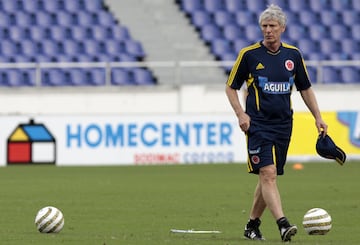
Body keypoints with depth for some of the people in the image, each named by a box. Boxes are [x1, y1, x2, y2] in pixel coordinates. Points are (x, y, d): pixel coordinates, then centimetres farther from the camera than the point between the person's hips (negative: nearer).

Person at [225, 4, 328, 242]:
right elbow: (231, 87, 3)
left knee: (268, 177, 9)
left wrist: (318, 117, 10)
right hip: (258, 123, -4)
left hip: (283, 123, 4)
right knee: (267, 173, -17)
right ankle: (283, 223, -27)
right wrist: (241, 114, -10)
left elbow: (305, 88, 16)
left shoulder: (293, 55, 6)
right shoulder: (249, 54, -4)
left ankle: (253, 224, 22)